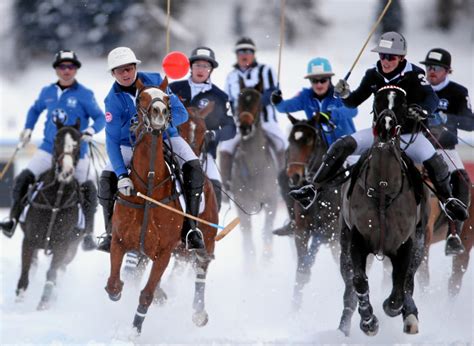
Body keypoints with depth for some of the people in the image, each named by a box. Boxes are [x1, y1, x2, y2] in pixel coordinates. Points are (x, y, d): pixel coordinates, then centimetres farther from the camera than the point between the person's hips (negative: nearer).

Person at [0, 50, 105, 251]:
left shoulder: (84, 95, -5)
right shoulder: (47, 92, 8)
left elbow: (100, 118, -4)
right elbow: (36, 109, 27)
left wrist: (91, 131, -23)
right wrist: (28, 129, 15)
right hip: (49, 150, 3)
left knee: (88, 191, -11)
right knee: (23, 179, -12)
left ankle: (88, 233, 2)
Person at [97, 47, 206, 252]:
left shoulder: (154, 81, -14)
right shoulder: (113, 100, -16)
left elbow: (181, 113, -15)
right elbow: (112, 140, -22)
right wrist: (122, 175, -35)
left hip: (165, 138, 0)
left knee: (193, 167, -25)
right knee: (107, 179, -23)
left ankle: (190, 227, -21)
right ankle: (111, 232, -7)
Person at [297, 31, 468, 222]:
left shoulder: (414, 74, -13)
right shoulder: (373, 75, -3)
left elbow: (432, 98, -24)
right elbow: (355, 101, 3)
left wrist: (422, 110, -47)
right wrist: (344, 94, -20)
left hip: (408, 134, -3)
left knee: (434, 162, -26)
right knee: (340, 147, -17)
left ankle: (448, 200, 0)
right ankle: (314, 187, -8)